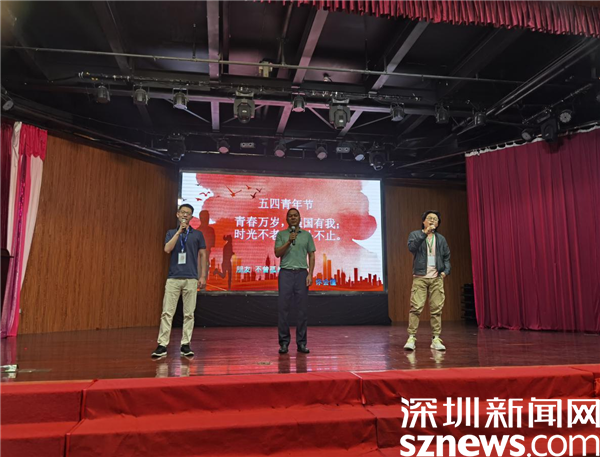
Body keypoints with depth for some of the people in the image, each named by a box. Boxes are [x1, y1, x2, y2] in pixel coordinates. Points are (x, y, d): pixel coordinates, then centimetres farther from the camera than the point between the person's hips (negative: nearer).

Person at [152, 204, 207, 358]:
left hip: (191, 279, 0)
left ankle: (185, 345, 12)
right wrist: (179, 231, -10)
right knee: (167, 312, -2)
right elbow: (167, 249, -7)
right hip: (173, 278, 1)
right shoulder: (171, 233, 11)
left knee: (189, 314, 3)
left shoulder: (197, 234, 8)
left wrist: (203, 276, -2)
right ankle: (162, 345, 4)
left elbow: (203, 255, 6)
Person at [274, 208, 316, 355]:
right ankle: (284, 342, 8)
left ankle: (301, 343, 11)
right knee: (283, 307, -2)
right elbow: (277, 253, -2)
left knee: (302, 308, 2)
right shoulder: (281, 234, 8)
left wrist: (310, 274, -2)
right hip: (286, 273, -1)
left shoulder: (307, 235, 11)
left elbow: (312, 255, 8)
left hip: (301, 273, 1)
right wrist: (289, 241, -15)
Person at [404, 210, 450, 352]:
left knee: (437, 309, 2)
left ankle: (436, 339, 9)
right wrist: (424, 233, -21)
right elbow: (412, 247, -14)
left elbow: (446, 257, 19)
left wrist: (446, 270, 1)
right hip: (420, 277, -3)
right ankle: (411, 338, -4)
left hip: (437, 278, 3)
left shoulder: (441, 239, 16)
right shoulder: (415, 234, 6)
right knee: (416, 308, -9)